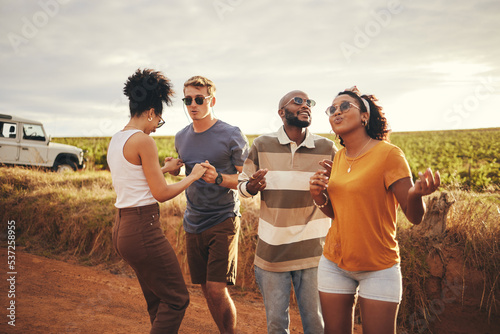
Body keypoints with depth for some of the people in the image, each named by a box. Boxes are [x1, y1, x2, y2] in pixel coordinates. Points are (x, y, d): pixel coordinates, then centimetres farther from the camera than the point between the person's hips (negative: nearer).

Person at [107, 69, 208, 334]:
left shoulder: (115, 140, 11)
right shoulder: (143, 140, -15)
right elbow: (162, 194, -14)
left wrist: (163, 169, 30)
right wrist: (193, 176, -1)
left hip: (122, 228, 10)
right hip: (143, 230, -10)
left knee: (157, 300, 20)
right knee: (177, 299, 4)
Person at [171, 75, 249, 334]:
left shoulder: (232, 136, -9)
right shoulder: (181, 138, 9)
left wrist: (219, 178, -25)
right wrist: (173, 167, 8)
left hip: (223, 222, -6)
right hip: (193, 224, 6)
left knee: (217, 290, -12)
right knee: (206, 290, 11)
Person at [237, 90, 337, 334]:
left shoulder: (327, 149, -2)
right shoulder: (262, 145, -1)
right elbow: (242, 184, 6)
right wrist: (252, 186, -17)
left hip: (312, 250, 0)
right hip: (272, 249, 1)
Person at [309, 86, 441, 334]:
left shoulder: (389, 154, -13)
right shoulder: (339, 158, 5)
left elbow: (414, 216, -16)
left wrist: (416, 193, -38)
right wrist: (318, 196, -6)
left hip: (378, 268, -5)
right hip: (334, 264, 5)